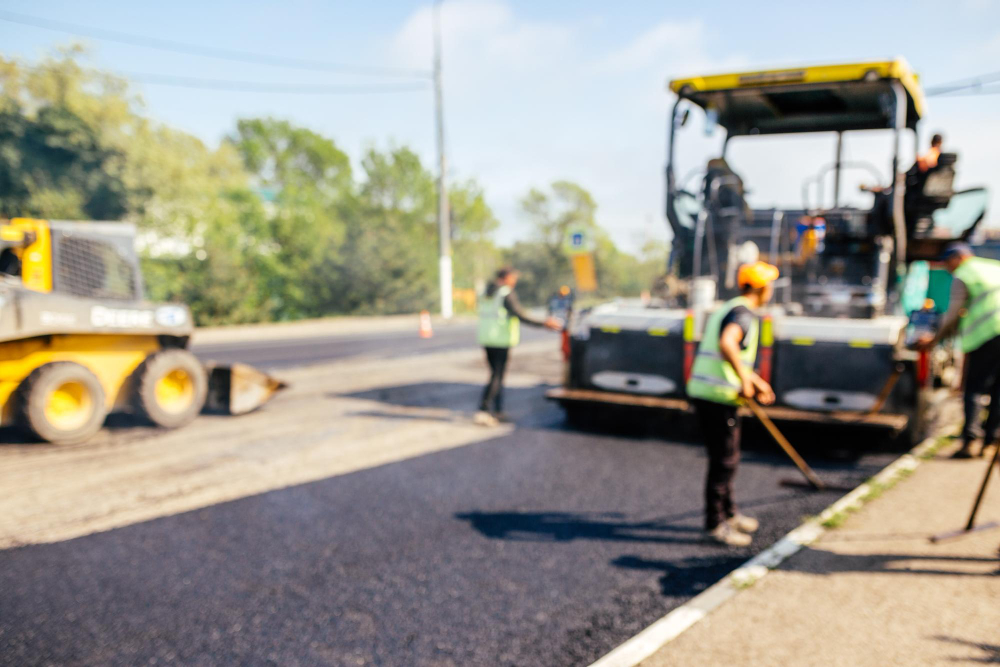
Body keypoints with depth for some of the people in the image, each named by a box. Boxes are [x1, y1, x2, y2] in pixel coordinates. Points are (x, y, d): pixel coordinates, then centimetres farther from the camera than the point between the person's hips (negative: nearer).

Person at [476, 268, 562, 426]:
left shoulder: (487, 294, 13)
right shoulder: (507, 294, -11)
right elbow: (520, 315, -17)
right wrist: (543, 323, -15)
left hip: (487, 340, 8)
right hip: (501, 341, -8)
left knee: (496, 375, 14)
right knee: (497, 376, -6)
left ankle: (498, 412, 16)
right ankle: (483, 410, -14)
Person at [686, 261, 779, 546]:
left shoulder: (725, 309, 20)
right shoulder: (743, 314, -12)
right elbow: (727, 344, -33)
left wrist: (756, 382, 29)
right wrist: (745, 381, -24)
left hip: (700, 391, 10)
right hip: (719, 396, -10)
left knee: (725, 457, 21)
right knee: (724, 461, -1)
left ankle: (729, 514, 34)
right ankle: (714, 525, 7)